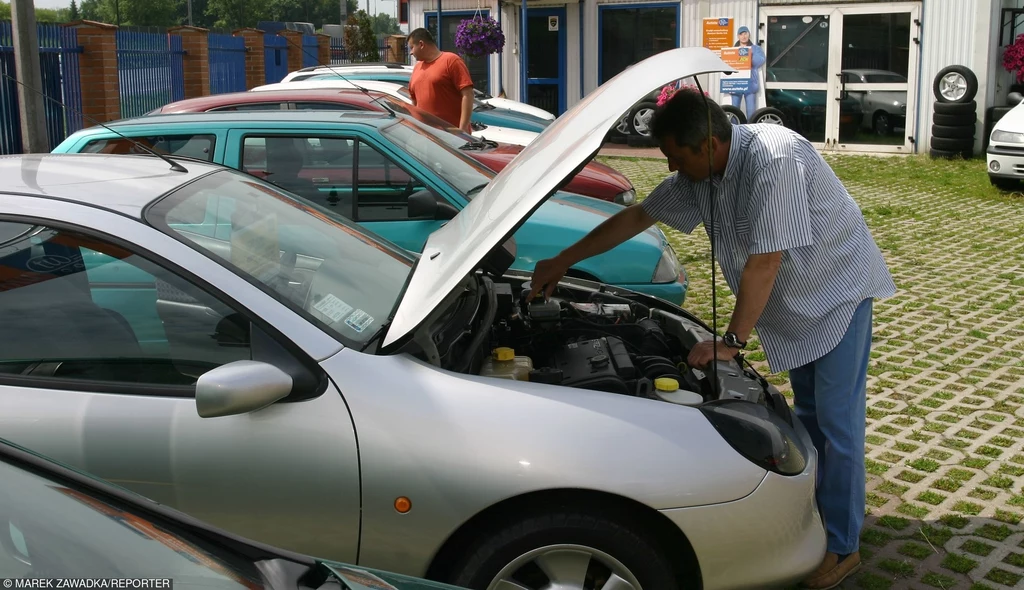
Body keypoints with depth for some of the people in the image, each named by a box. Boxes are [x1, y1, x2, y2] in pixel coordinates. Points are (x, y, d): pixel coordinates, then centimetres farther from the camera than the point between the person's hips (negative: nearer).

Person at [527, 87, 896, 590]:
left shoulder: (773, 161, -33)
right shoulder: (700, 173, -7)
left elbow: (764, 262, -32)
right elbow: (638, 216, 2)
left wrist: (731, 341, -28)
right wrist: (563, 261, 4)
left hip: (838, 290, -8)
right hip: (797, 301, 8)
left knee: (836, 420, -5)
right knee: (807, 414, 16)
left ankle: (842, 547, 5)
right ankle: (816, 516, 31)